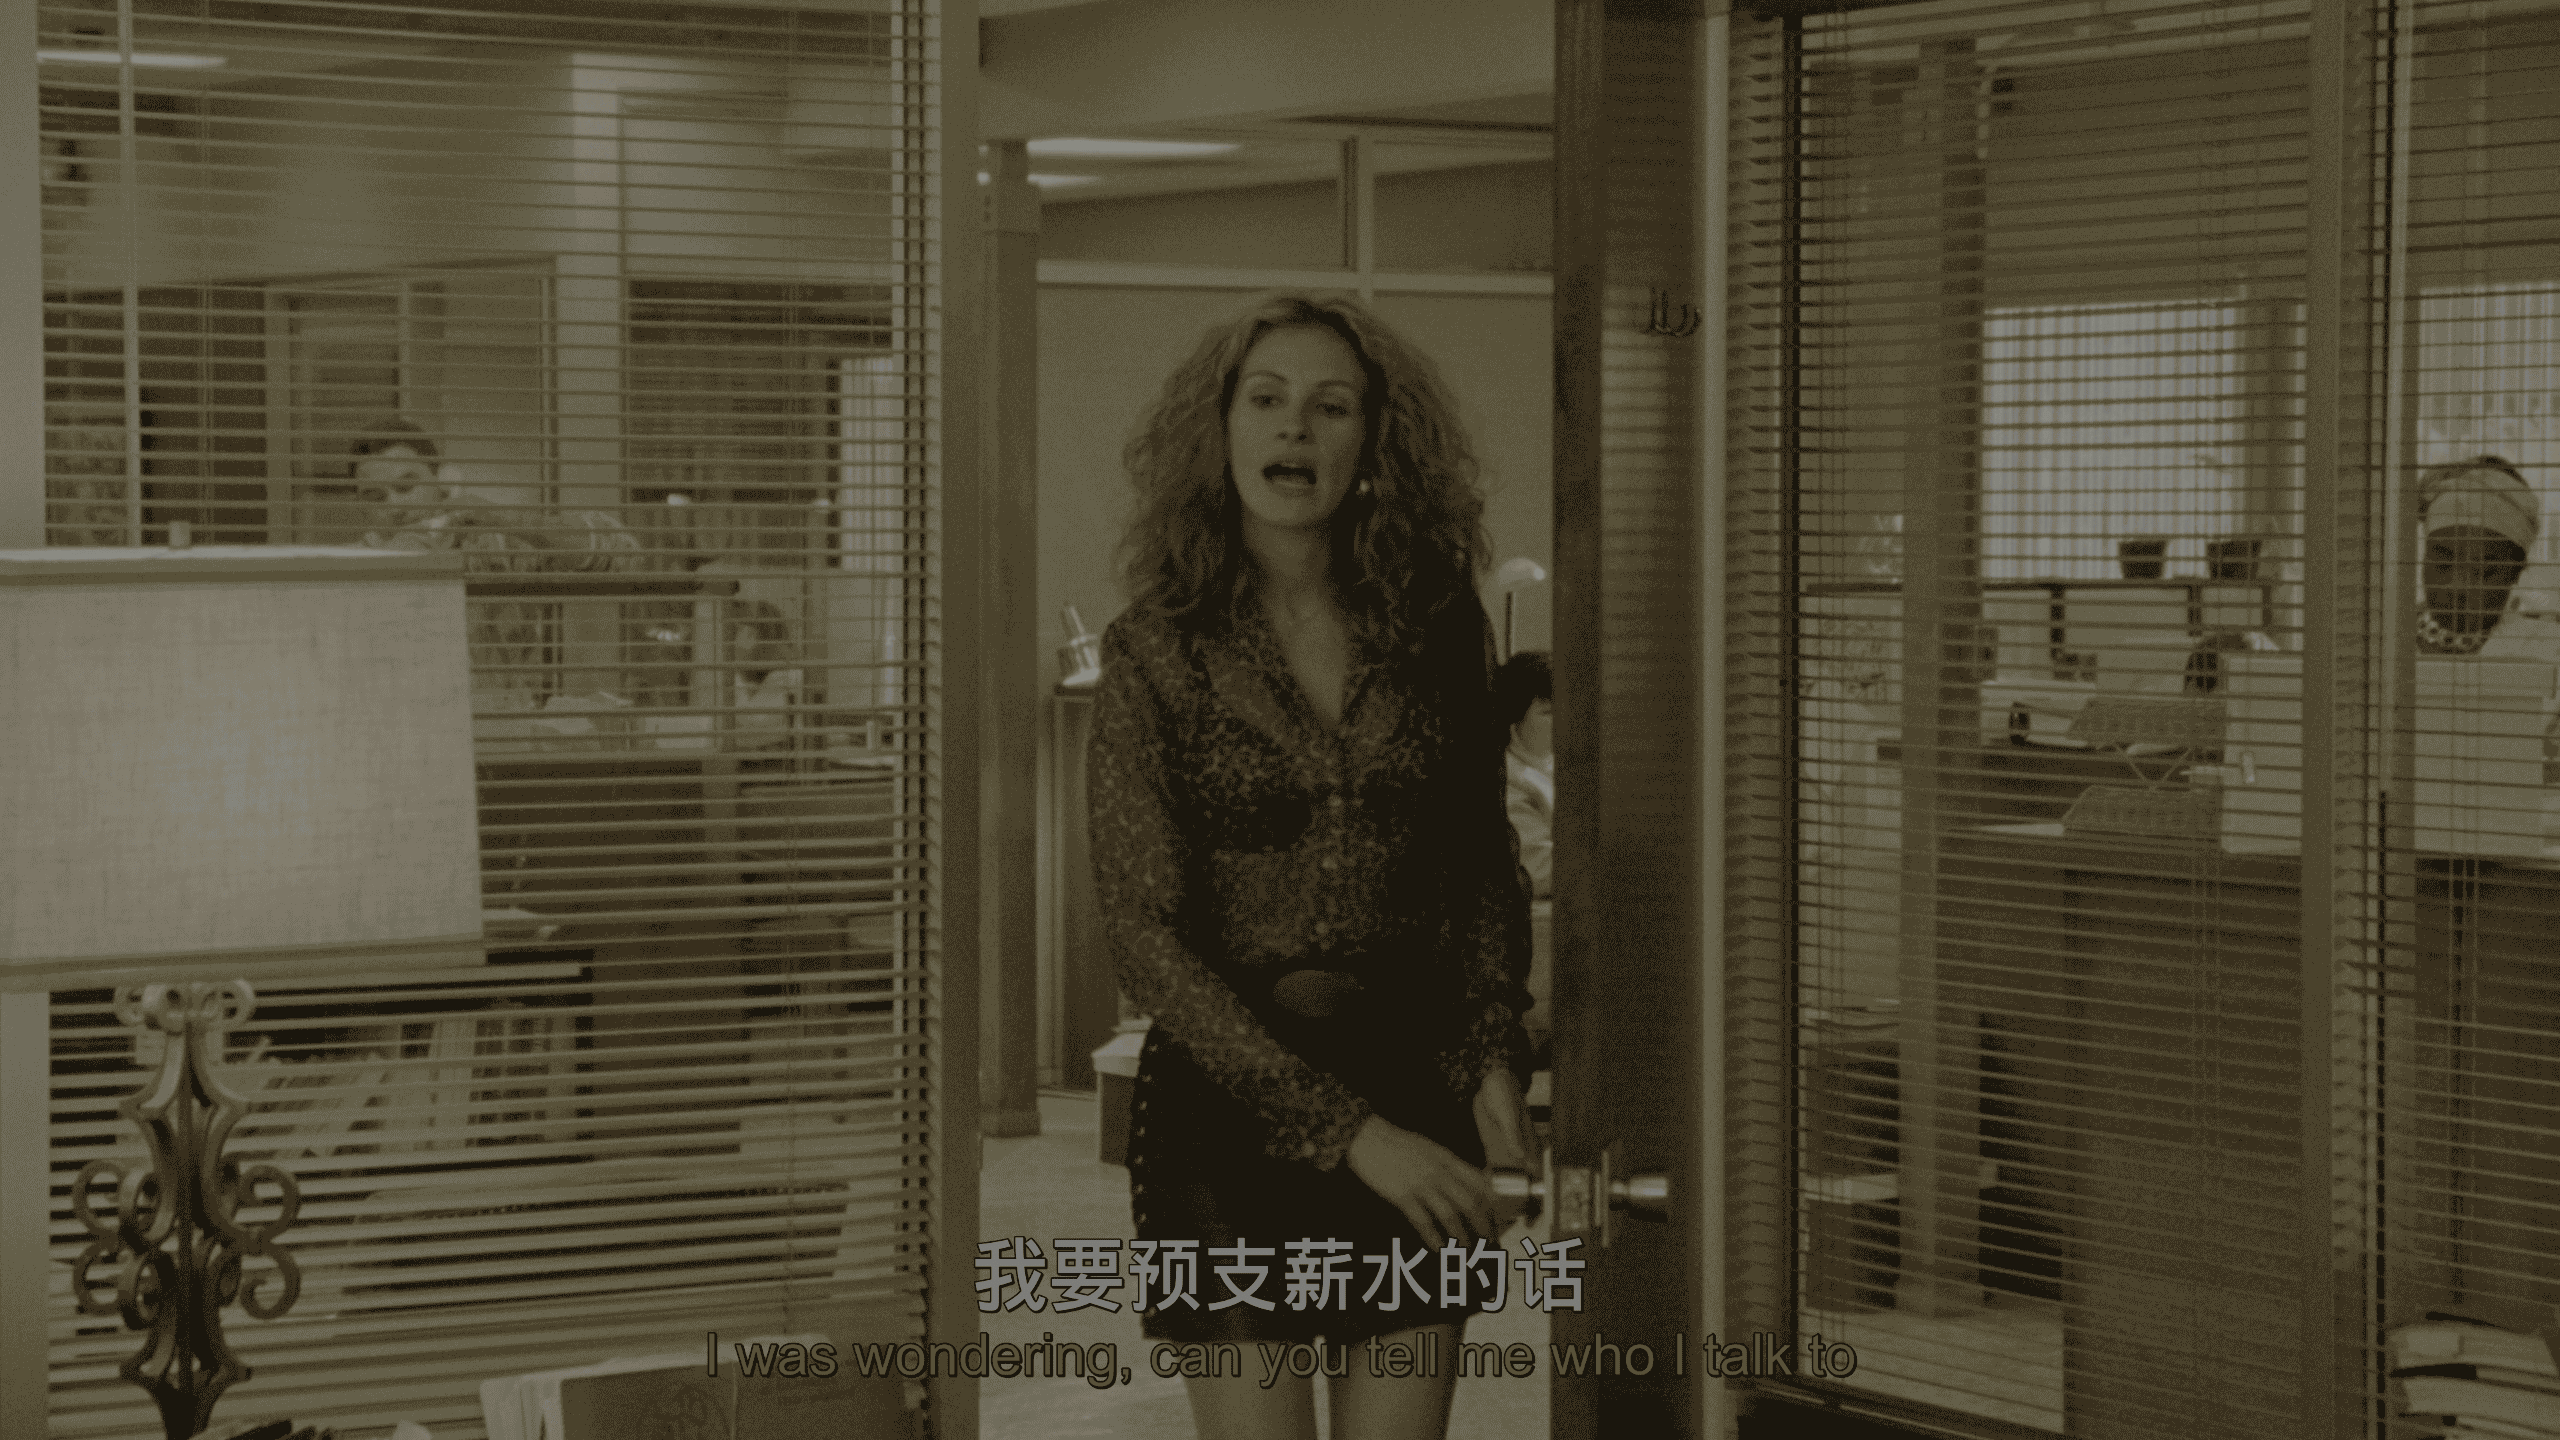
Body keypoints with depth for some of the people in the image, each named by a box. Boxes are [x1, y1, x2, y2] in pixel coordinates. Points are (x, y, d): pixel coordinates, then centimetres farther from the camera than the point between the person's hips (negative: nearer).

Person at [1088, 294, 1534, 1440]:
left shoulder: (1434, 629, 3)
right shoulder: (1152, 653, -6)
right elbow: (1148, 938, -11)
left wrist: (1495, 1061, -4)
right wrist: (1348, 1131, -17)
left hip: (1420, 1095, 3)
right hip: (1229, 1100, -3)